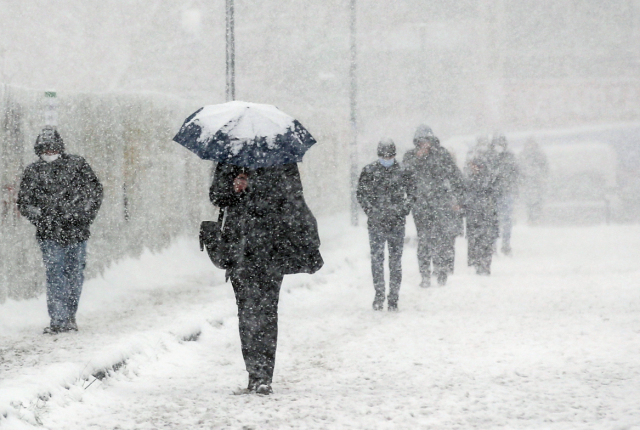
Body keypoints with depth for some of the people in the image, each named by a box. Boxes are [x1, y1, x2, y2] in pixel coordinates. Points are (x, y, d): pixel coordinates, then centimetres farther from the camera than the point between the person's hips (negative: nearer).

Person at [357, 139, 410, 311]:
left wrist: (405, 210, 2)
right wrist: (371, 211, -4)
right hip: (376, 223, -1)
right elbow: (361, 193, 8)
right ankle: (379, 294, 6)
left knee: (396, 261, 2)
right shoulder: (369, 171, 2)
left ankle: (393, 297, 7)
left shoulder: (402, 171, 5)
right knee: (377, 258, -2)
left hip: (397, 223, 1)